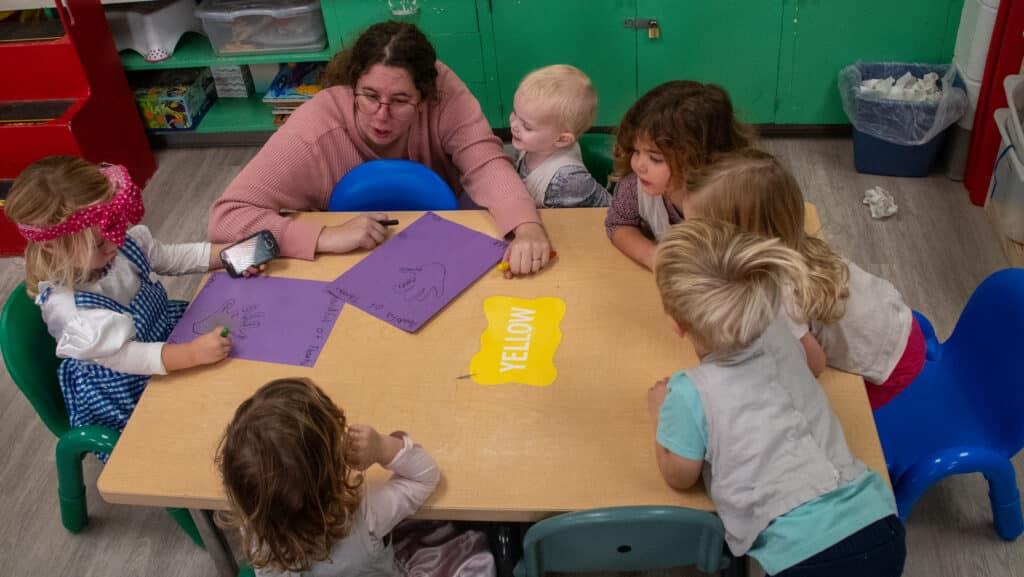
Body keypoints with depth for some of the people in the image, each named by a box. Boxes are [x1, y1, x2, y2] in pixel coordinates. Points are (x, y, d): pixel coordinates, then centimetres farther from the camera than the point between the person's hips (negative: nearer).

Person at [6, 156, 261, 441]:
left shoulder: (124, 243, -13)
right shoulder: (65, 306, -33)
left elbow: (171, 257, 3)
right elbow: (118, 354, -37)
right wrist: (191, 353, -50)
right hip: (122, 388, -7)